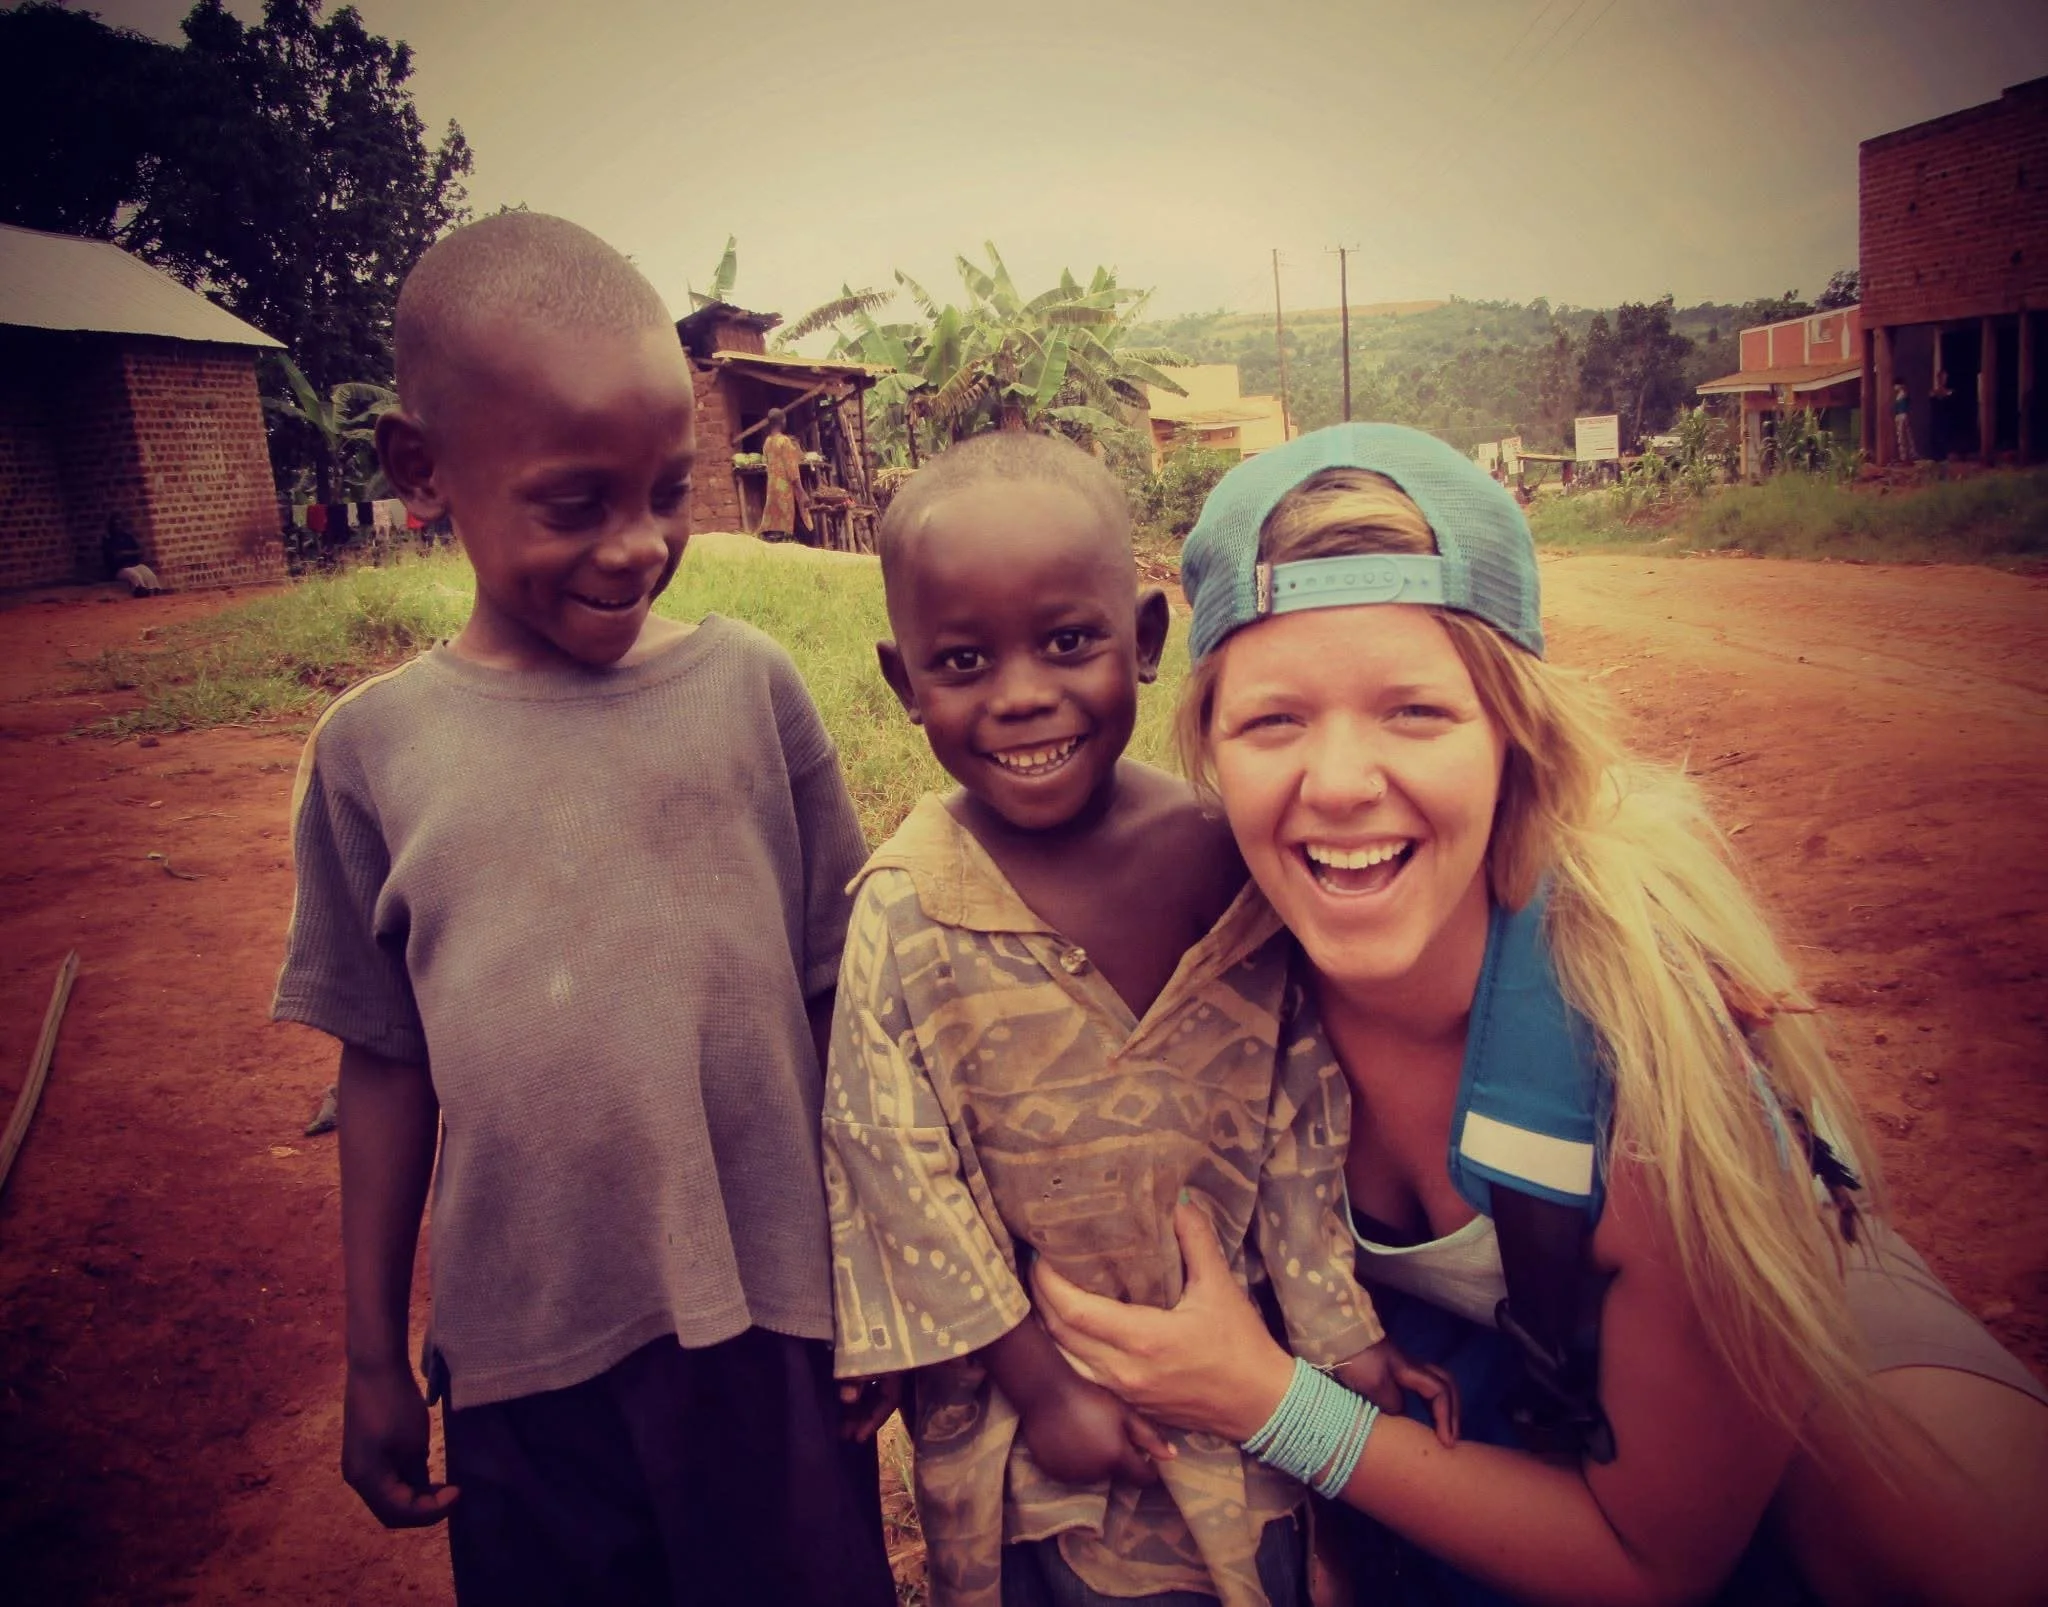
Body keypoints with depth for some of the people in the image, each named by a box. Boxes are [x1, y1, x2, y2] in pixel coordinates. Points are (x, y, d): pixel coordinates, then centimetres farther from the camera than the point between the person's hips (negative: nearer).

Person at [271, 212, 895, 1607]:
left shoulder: (749, 686, -7)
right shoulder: (377, 749, -5)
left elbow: (841, 997, -2)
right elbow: (386, 1067, 3)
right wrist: (373, 1361, 9)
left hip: (771, 1323, 0)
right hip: (525, 1357, 1)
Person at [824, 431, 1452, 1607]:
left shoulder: (1231, 851, -14)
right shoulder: (909, 913, -19)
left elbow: (1304, 1110, -5)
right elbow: (899, 1169, -12)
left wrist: (1340, 1331, -1)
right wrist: (1040, 1383, -8)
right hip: (1038, 1390, -2)